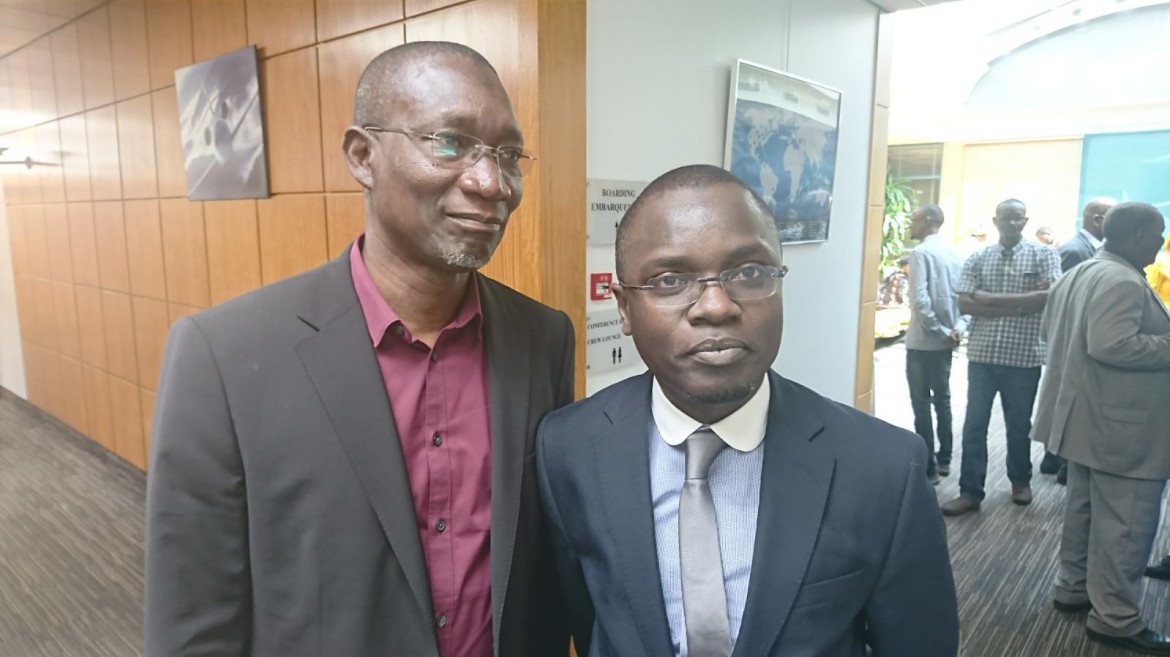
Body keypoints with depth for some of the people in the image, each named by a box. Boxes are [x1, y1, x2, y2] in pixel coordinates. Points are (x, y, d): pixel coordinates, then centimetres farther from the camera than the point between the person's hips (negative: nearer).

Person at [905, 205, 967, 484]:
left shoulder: (920, 253, -13)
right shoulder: (955, 254, 9)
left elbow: (919, 300, -22)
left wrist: (940, 331, -14)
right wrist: (959, 326, -3)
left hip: (923, 341, -7)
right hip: (946, 341, 7)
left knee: (922, 404, 1)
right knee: (942, 399, 17)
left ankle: (928, 468, 7)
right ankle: (944, 459, 27)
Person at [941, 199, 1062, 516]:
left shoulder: (1044, 255, 1)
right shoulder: (977, 259, 5)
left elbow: (1053, 297, -14)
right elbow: (964, 304, -5)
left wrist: (992, 299, -14)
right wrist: (1019, 305, -13)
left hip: (1024, 357, -1)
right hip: (982, 355, 1)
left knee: (1019, 425, 13)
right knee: (974, 425, 3)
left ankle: (1021, 481, 34)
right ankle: (970, 491, 11)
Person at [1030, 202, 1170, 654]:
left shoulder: (1077, 275, 11)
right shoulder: (1123, 282, -20)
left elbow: (1050, 331, 18)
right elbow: (1110, 345, -30)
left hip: (1089, 417, 10)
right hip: (1121, 425, -10)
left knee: (1085, 507, 20)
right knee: (1125, 521, 0)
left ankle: (1074, 588, 33)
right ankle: (1114, 618, 10)